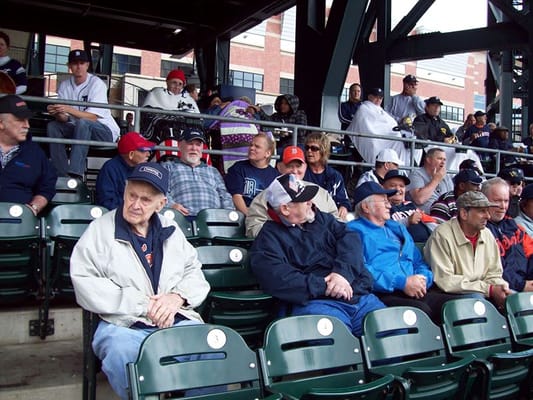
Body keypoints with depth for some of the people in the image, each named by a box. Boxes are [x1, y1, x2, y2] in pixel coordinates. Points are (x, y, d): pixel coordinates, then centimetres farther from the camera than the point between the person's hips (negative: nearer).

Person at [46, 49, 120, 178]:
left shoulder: (96, 83, -12)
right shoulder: (65, 85, 4)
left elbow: (93, 117, -21)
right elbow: (65, 119, -4)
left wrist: (69, 110, -34)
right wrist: (58, 113, -28)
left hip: (104, 131, -6)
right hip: (79, 129, 6)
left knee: (82, 123, -34)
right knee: (52, 126, -14)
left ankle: (76, 174, -39)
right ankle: (62, 175, -16)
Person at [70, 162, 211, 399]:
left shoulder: (170, 229, 17)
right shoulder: (100, 229, 4)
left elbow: (194, 272, 17)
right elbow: (85, 283, -7)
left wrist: (178, 296, -6)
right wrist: (143, 304, -12)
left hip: (177, 320, 3)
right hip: (124, 324, -2)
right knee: (121, 354, -36)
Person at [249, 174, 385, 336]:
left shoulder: (322, 218, 22)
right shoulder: (269, 237, 5)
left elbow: (350, 237, 6)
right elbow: (275, 278, -12)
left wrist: (342, 272, -13)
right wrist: (324, 286, -15)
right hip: (314, 301, -5)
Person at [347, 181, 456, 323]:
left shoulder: (397, 228, 30)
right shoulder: (355, 230, 4)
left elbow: (419, 262, 27)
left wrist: (423, 280, 3)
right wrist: (402, 283, -14)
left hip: (415, 294, 7)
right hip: (381, 295, -7)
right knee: (421, 310, -33)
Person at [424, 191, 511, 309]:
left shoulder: (487, 235, 5)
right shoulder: (442, 236, -17)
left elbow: (494, 274, 10)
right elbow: (445, 281, -23)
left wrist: (500, 289, -14)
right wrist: (489, 289, -21)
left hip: (478, 293, 7)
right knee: (476, 297, -32)